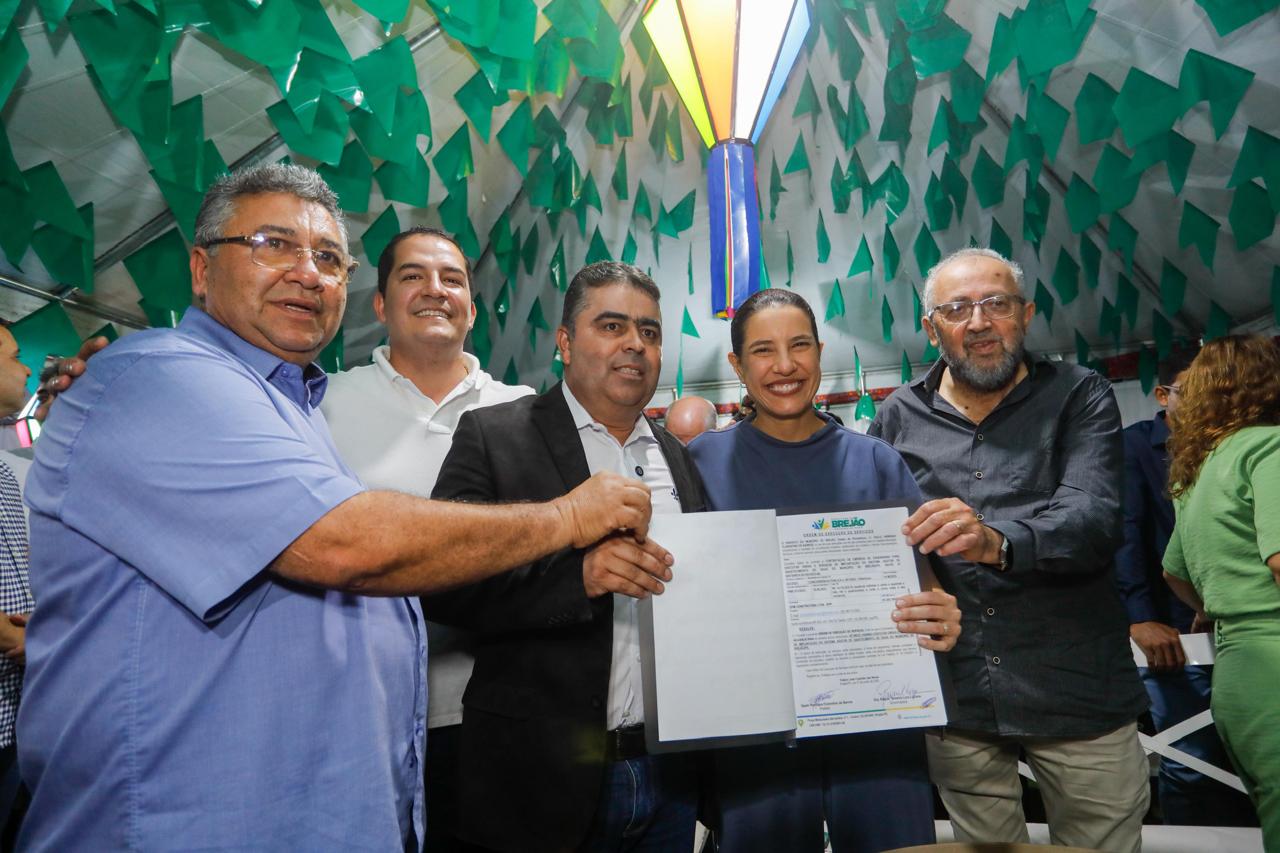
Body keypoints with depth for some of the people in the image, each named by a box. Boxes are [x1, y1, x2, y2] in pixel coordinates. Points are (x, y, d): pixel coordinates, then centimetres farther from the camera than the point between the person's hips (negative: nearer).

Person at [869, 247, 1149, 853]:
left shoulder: (1079, 397, 0)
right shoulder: (897, 418, 4)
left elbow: (1093, 518, -17)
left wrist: (999, 544, -35)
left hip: (1076, 691, -1)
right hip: (954, 696, 1)